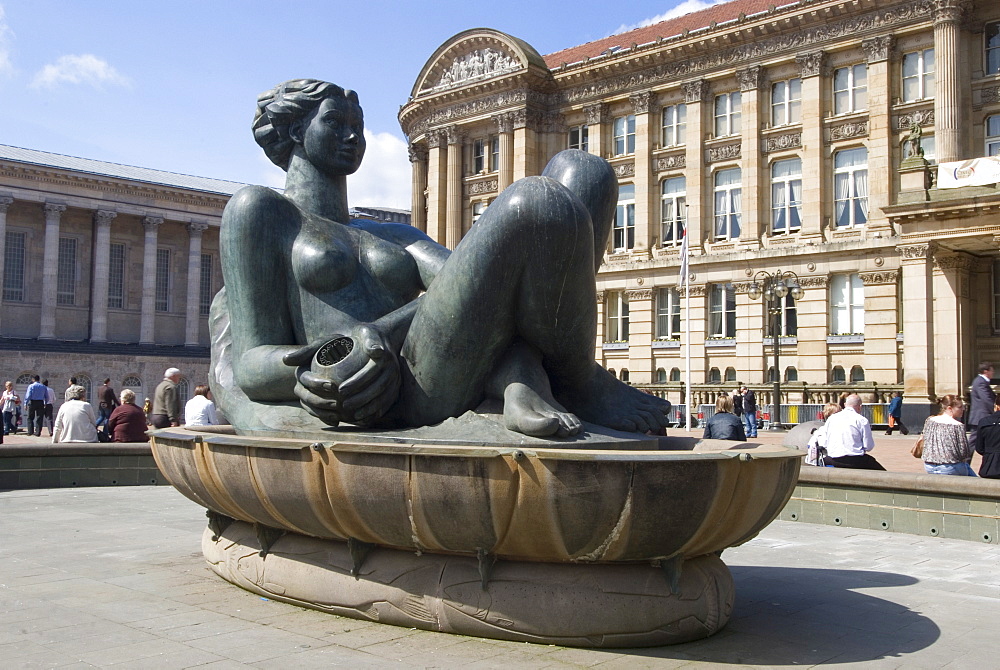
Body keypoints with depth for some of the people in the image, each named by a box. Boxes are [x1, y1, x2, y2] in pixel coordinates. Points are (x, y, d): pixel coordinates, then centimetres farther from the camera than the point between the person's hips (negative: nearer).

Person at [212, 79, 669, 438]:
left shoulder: (396, 236, 33)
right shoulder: (262, 210, 17)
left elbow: (471, 285, 7)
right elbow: (252, 364, 4)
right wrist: (299, 372, -22)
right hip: (397, 400, -7)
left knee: (583, 172, 0)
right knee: (536, 204, -25)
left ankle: (522, 386, -20)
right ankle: (584, 385, -4)